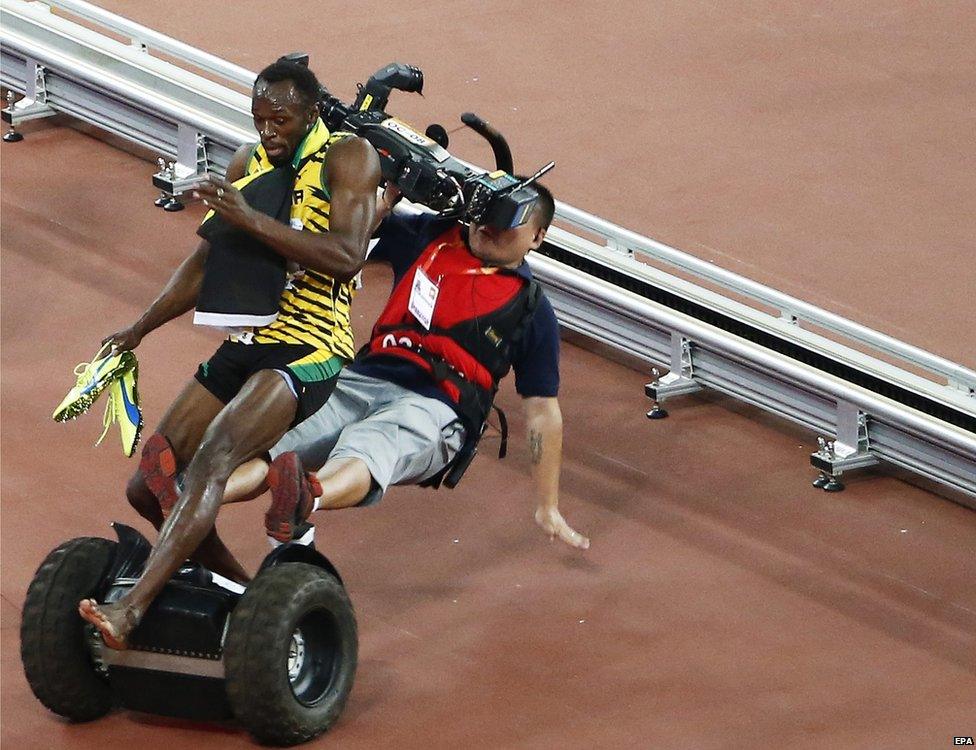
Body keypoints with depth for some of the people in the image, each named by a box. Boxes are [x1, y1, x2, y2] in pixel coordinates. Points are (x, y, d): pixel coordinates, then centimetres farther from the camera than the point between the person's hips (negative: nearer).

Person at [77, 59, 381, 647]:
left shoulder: (348, 157, -6)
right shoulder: (249, 162, 15)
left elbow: (346, 258, -22)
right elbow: (208, 264, 26)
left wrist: (251, 220, -28)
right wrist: (139, 330, 26)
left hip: (310, 351, -8)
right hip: (247, 344, 8)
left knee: (213, 456, -30)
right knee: (151, 488, 2)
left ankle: (132, 609, -41)